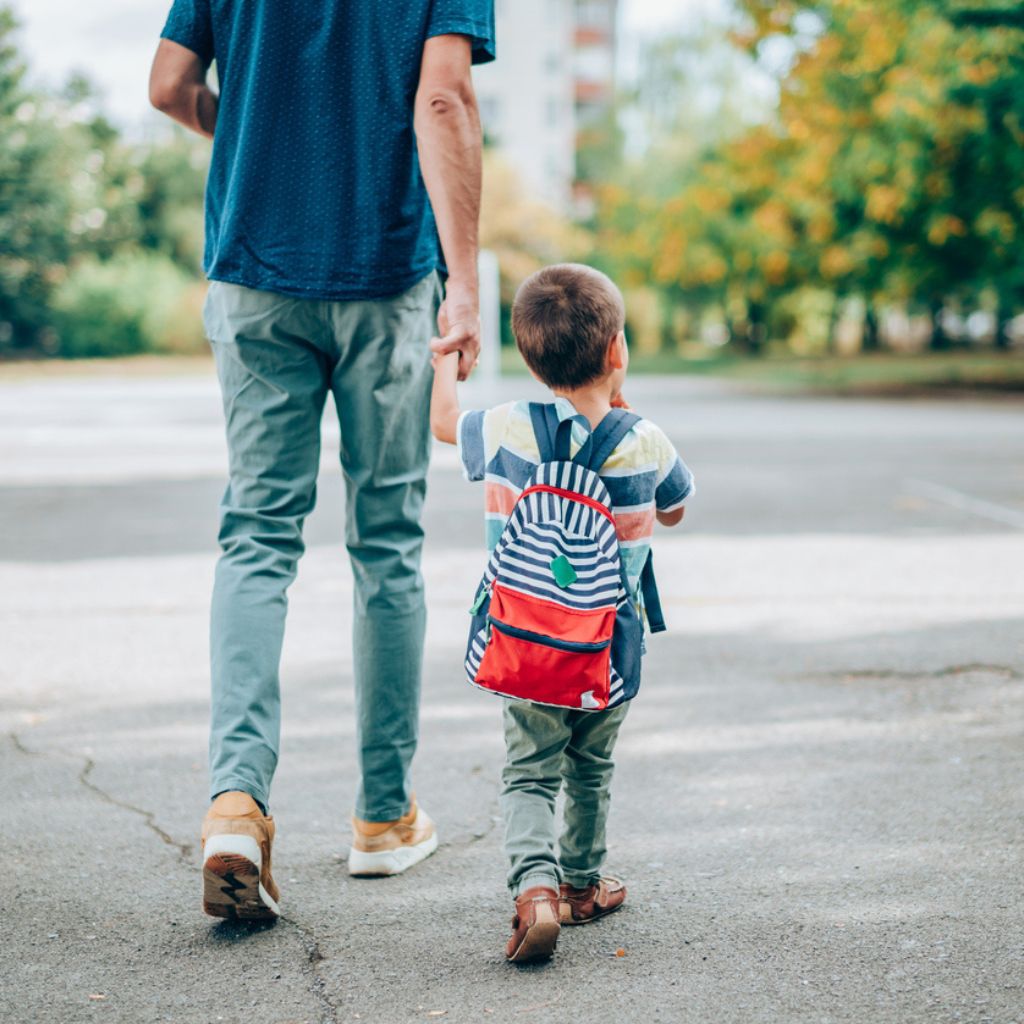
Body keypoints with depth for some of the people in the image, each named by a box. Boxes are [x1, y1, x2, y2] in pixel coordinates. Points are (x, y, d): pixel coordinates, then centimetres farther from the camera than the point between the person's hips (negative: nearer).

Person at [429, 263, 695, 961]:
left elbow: (443, 419, 9)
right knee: (591, 770, 22)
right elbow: (675, 511, 9)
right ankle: (583, 884, 37)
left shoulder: (506, 432, -13)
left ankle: (536, 885, -15)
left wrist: (446, 361, 29)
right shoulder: (646, 445, -12)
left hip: (527, 649, -1)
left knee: (529, 774, 7)